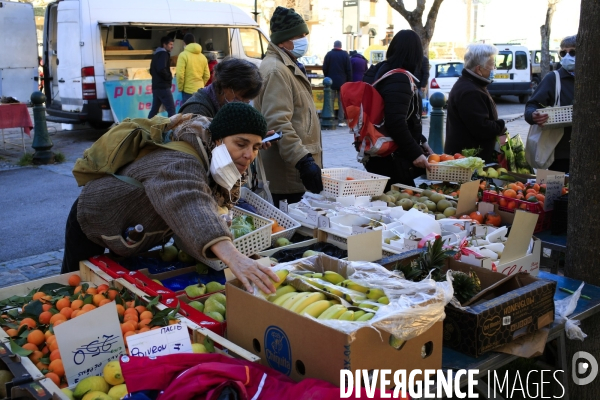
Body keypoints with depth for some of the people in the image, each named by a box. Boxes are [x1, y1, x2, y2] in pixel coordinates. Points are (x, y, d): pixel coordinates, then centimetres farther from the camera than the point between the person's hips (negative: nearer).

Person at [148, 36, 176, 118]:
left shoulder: (156, 54, 20)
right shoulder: (164, 54, -9)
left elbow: (152, 70, 24)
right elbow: (161, 69, -23)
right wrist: (169, 77, -8)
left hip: (156, 86, 9)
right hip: (163, 87, -9)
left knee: (154, 109, 12)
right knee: (171, 110, -9)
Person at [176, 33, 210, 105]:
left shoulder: (183, 55, -8)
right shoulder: (203, 56, 8)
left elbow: (180, 74, -14)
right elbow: (207, 75, 8)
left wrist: (180, 87, -2)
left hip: (188, 90, -5)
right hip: (200, 90, 6)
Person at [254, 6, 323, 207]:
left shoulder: (288, 65, 19)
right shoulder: (276, 70, -16)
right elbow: (278, 124, -27)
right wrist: (303, 160, -31)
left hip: (294, 168, 11)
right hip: (288, 172, -11)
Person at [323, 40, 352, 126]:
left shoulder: (329, 54, -1)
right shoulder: (345, 55, -2)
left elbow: (324, 69, 0)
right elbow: (349, 70, -3)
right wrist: (349, 81, 4)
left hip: (331, 82, 1)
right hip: (342, 82, 0)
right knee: (342, 102, 3)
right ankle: (341, 121, 0)